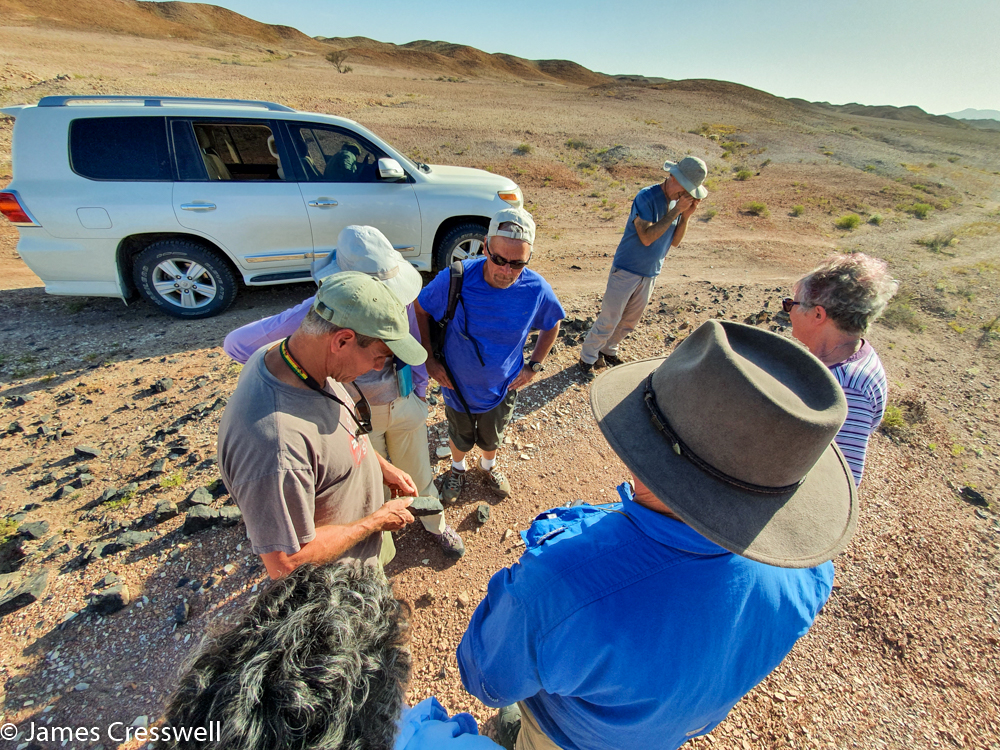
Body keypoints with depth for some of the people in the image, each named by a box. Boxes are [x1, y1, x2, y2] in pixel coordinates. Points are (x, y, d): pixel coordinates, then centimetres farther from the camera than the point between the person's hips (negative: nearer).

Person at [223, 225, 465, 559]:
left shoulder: (398, 294, -19)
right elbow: (236, 343, -22)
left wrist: (420, 388, 7)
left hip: (404, 403, 3)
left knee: (418, 475, 23)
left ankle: (437, 525, 52)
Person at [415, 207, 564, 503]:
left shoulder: (537, 289, -22)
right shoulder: (455, 278, -27)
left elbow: (551, 326, 0)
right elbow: (421, 309, -9)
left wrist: (534, 365, -6)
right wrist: (429, 359, -11)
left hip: (502, 388, 1)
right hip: (457, 385, -1)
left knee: (492, 437, 28)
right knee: (460, 437, 26)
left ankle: (488, 466, 63)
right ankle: (457, 468, 60)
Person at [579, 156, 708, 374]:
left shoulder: (679, 201, 3)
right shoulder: (647, 197, -17)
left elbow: (674, 242, 4)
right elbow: (647, 237, -25)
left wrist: (686, 216, -10)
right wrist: (675, 210, -23)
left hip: (650, 274, 7)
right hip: (626, 270, -7)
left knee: (629, 322, 16)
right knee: (609, 320, -2)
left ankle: (607, 351, 35)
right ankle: (587, 358, 14)